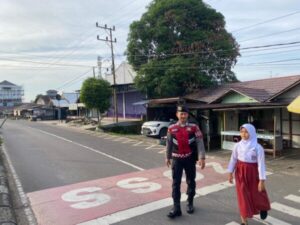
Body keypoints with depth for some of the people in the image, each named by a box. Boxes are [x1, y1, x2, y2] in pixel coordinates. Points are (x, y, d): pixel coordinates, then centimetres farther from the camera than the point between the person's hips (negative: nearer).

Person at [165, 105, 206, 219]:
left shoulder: (194, 127, -6)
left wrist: (202, 158, -17)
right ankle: (176, 208, 8)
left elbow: (200, 143, -9)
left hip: (190, 159, 0)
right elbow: (169, 144, 8)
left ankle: (190, 203, 32)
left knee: (191, 182, 13)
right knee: (176, 183, 1)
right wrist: (167, 157, 13)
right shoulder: (171, 128, -2)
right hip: (176, 159, 1)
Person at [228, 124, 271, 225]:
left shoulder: (258, 147, -15)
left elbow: (261, 164, -13)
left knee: (256, 194, 17)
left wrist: (262, 180, -13)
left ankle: (263, 208, 53)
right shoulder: (238, 145, -6)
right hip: (240, 172, 2)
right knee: (243, 196, 7)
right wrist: (230, 173, 7)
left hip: (253, 172, -2)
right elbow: (233, 159, 4)